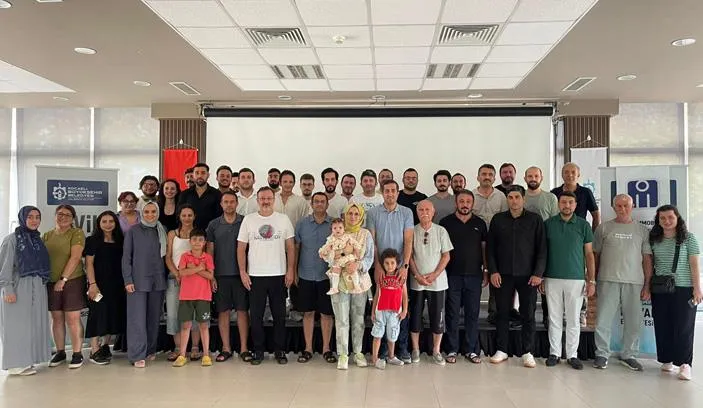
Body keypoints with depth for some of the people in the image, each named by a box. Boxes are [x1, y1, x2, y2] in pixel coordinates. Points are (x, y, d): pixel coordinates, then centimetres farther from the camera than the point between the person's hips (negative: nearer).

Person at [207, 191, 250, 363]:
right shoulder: (213, 225, 6)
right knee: (223, 311, 5)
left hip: (240, 274, -1)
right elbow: (210, 251, 7)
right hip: (221, 275, 1)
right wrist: (211, 276, 1)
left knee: (242, 310, 2)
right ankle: (226, 348, 15)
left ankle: (243, 348, 11)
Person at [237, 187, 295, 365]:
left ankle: (279, 351, 19)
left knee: (279, 315, 7)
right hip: (255, 276, 0)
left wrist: (290, 270, -3)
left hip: (279, 275, 0)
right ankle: (258, 351, 19)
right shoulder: (248, 220, 3)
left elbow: (290, 247, 5)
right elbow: (241, 248, 3)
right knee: (256, 315, 6)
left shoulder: (283, 219, 4)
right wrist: (243, 272, -3)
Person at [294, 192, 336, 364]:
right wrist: (294, 272, 4)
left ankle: (326, 349, 18)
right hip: (306, 276, 1)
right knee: (308, 312, 8)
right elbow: (296, 248, 6)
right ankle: (308, 349, 18)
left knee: (326, 313, 6)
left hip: (327, 276, -1)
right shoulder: (302, 224, 3)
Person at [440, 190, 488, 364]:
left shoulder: (480, 223, 9)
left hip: (474, 275, 2)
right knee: (452, 314, 4)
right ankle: (452, 350, 12)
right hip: (452, 275, -1)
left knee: (473, 314, 6)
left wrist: (486, 271, 5)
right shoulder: (446, 222, 3)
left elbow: (485, 248, 11)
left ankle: (472, 350, 16)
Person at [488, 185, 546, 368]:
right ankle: (501, 350, 16)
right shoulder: (498, 219, 6)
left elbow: (542, 248, 1)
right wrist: (493, 271, -3)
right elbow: (490, 247, 6)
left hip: (528, 275, -1)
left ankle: (527, 353, 13)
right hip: (503, 275, 1)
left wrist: (538, 273, -7)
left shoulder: (535, 220, 3)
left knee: (528, 315, 4)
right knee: (502, 313, 6)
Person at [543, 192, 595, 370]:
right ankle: (554, 352, 16)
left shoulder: (583, 225, 3)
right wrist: (540, 277, 3)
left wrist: (592, 280, 0)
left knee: (573, 319, 6)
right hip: (552, 279, 0)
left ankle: (572, 354, 16)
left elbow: (589, 254, 5)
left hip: (576, 279, 0)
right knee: (554, 318, 7)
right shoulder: (548, 224, 3)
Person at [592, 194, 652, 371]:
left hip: (634, 283, 1)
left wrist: (647, 285, 2)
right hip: (608, 281, -1)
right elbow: (595, 255, 8)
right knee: (603, 320, 0)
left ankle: (628, 355, 22)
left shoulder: (642, 230, 10)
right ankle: (602, 354, 13)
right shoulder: (604, 228, 7)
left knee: (633, 322, 6)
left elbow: (647, 258, 8)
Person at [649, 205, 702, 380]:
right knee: (662, 326, 7)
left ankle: (684, 364, 2)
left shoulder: (688, 238, -1)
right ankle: (667, 360, 17)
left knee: (683, 327, -2)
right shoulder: (654, 240, 8)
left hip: (683, 289, -3)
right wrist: (648, 286, 6)